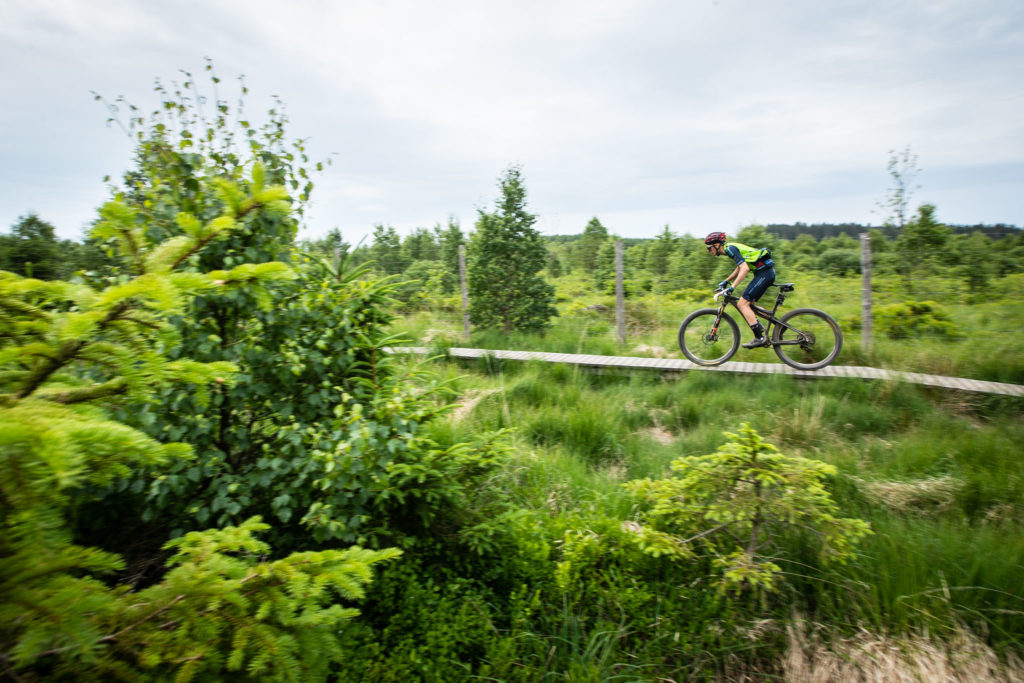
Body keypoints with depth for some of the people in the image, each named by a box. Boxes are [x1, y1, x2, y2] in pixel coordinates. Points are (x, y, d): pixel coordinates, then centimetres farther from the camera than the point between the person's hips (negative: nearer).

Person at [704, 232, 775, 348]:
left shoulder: (730, 248, -14)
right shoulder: (730, 248, 17)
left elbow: (745, 269, -24)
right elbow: (739, 268, 31)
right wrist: (725, 281, 30)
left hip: (764, 272, -10)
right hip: (766, 272, 10)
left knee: (742, 304, -12)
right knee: (746, 304, 14)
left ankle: (759, 338, -12)